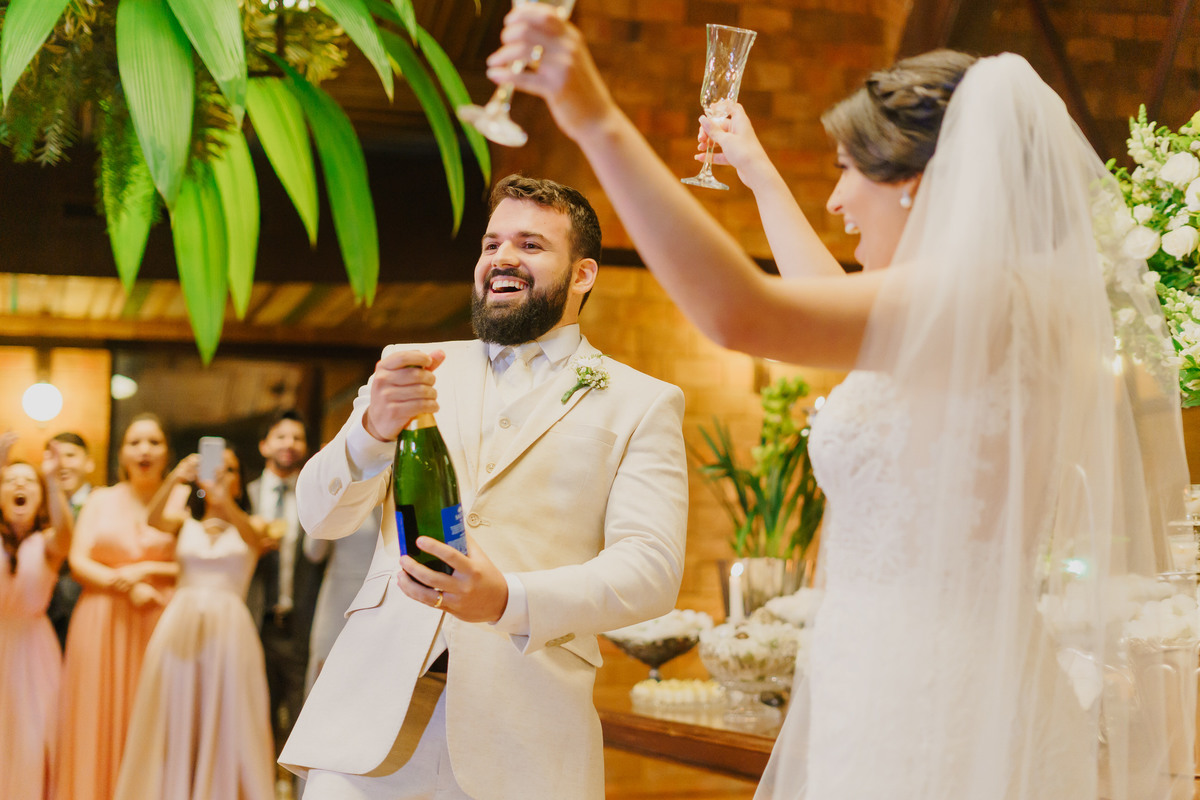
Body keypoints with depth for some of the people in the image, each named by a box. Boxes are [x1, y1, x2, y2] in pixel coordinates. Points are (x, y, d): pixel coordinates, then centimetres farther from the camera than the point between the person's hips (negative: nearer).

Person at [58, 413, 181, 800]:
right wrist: (126, 586, -10)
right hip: (101, 626, 2)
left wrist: (148, 570, -9)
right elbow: (78, 562, 4)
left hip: (159, 624, -2)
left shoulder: (182, 502, 6)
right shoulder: (100, 500, 13)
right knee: (99, 725, -1)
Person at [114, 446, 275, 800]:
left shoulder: (251, 525, 11)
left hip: (228, 628, -1)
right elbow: (154, 519, -8)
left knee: (226, 724, -4)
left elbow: (251, 536, -13)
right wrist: (173, 479, -26)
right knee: (175, 723, 0)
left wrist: (224, 501, -32)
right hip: (180, 625, 1)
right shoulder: (185, 523, 14)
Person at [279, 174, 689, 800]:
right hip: (375, 702, 2)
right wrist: (372, 430, -17)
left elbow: (651, 567, -5)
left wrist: (509, 599, -23)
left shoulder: (641, 404, 7)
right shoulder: (417, 372, 14)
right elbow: (322, 516, 5)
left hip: (525, 729, -1)